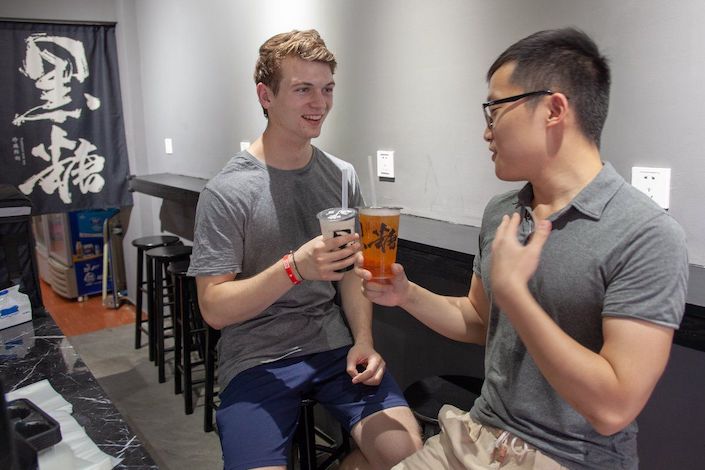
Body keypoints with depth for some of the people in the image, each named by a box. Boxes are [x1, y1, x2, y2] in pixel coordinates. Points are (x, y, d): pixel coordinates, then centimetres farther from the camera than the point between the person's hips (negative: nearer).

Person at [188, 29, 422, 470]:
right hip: (256, 359, -3)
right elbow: (214, 308, -12)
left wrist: (363, 341, -3)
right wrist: (294, 268, -27)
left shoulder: (342, 176, 4)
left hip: (336, 346, 4)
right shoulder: (226, 192, -10)